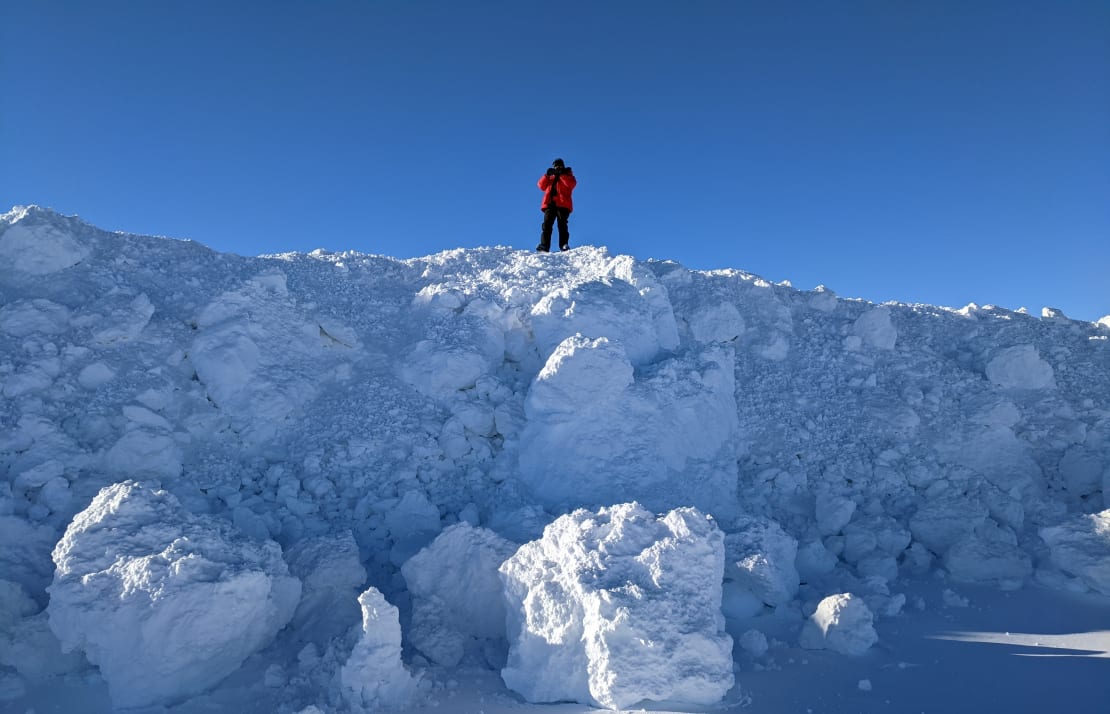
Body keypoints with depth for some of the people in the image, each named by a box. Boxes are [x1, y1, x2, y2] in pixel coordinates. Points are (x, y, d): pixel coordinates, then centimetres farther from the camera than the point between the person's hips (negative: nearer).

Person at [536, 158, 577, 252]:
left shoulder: (567, 175, 19)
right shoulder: (550, 177, 29)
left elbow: (572, 184, -3)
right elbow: (541, 186, 16)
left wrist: (561, 174, -6)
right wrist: (547, 175, 3)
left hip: (563, 204, -3)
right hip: (550, 203, 3)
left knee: (562, 225, -12)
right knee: (547, 225, -10)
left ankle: (564, 246, -17)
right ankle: (544, 247, -18)